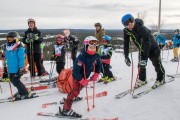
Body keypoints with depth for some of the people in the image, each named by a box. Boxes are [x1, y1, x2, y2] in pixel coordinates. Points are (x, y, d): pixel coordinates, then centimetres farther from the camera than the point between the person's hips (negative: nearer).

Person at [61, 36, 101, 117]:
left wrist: (96, 75, 0)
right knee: (75, 91, -14)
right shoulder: (81, 57, -33)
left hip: (85, 76, 7)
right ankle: (66, 109, -11)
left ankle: (71, 98, 50)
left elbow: (98, 65, 9)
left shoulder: (96, 56, -13)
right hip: (77, 76, -7)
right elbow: (76, 71, -32)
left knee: (79, 88, 23)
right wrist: (82, 81, -31)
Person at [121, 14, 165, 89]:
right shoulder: (126, 30, -17)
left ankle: (161, 79, 27)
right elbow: (126, 43, -10)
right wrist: (126, 56, -15)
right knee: (141, 65, 7)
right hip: (142, 49, 6)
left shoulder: (141, 29, -37)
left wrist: (145, 58, -47)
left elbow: (147, 43, -42)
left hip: (152, 48, -5)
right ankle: (142, 80, 26)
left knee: (157, 64, 9)